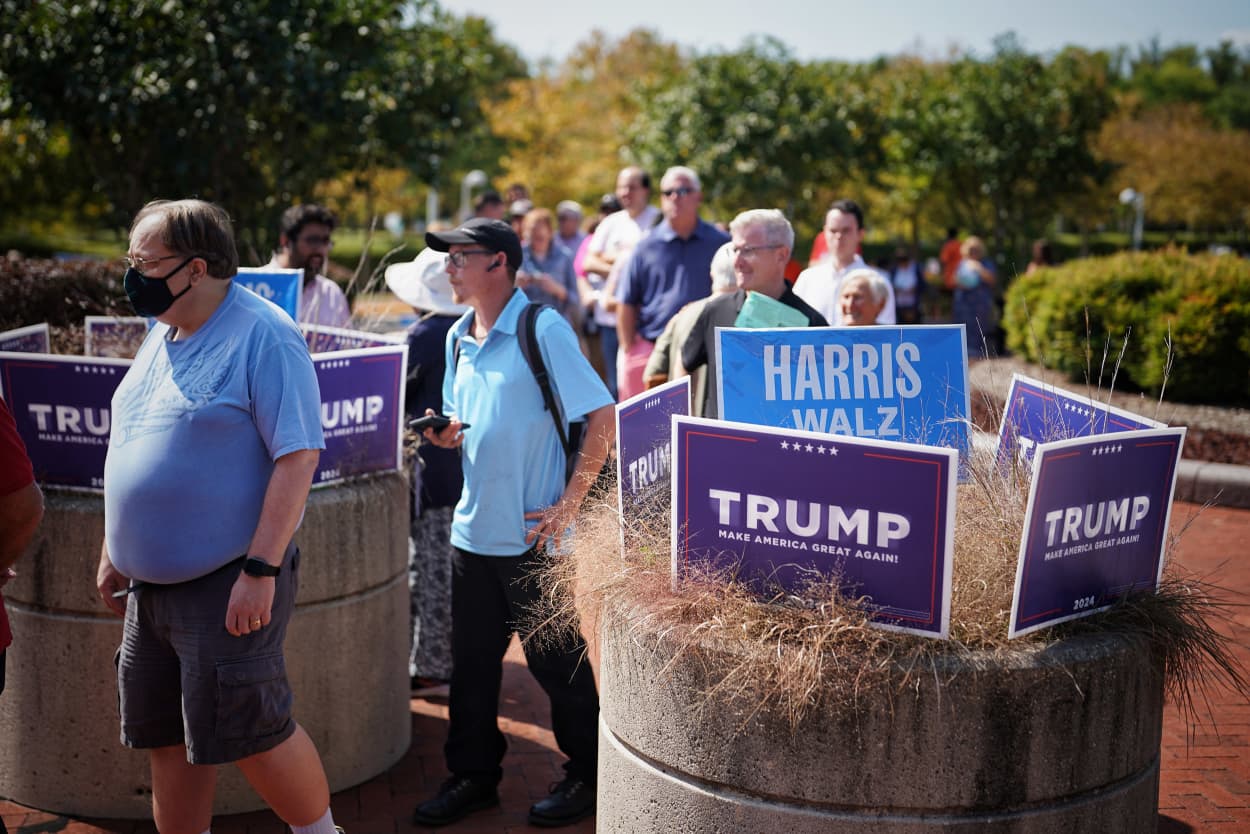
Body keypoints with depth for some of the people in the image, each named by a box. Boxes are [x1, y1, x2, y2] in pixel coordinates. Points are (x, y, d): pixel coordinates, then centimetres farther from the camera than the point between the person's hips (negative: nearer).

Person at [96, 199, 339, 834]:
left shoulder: (262, 336, -15)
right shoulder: (162, 334, 11)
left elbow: (298, 457, -20)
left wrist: (261, 570, -23)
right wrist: (115, 550, 21)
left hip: (227, 586, -8)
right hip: (151, 584, 8)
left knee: (248, 733, -3)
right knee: (165, 737, 14)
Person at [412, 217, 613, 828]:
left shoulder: (543, 328, -12)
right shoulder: (459, 338, 10)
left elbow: (603, 420, -13)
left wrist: (567, 504, -16)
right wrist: (447, 434, -2)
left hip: (533, 534, -7)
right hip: (475, 527, 7)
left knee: (556, 660, 5)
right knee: (470, 660, 13)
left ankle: (588, 774, 23)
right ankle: (473, 775, 28)